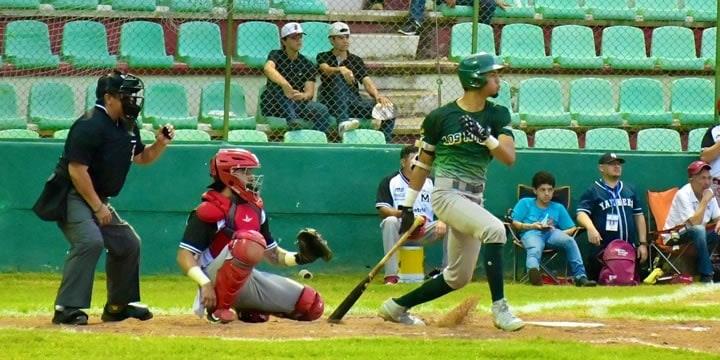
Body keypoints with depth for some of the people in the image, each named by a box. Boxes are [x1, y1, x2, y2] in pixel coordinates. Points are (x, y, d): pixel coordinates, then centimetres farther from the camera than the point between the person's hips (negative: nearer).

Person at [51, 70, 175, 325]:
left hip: (97, 199, 10)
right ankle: (66, 308, -29)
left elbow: (141, 158, 22)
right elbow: (77, 170, -25)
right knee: (90, 241, -28)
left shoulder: (127, 126, 7)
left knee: (128, 243, 13)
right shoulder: (90, 126, -22)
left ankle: (119, 305, 27)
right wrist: (98, 208, -20)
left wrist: (160, 143, 1)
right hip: (71, 196, -10)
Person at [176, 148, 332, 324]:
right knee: (251, 240, -36)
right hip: (215, 278, -8)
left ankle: (247, 310, 16)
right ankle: (218, 307, -22)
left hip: (250, 279, 8)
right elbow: (184, 256, -15)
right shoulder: (210, 210, -10)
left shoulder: (255, 208, 13)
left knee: (313, 306, 2)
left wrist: (298, 258, 1)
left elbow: (272, 253, 20)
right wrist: (205, 284, -29)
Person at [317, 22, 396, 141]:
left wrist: (377, 95, -20)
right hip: (331, 103, -3)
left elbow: (366, 81, 2)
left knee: (389, 107, -19)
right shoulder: (323, 57, 10)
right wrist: (341, 69, -37)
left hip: (354, 102, 3)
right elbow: (326, 70, -14)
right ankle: (343, 121, -49)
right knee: (338, 76, -33)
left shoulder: (355, 60, 17)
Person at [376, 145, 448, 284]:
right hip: (400, 230, -3)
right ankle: (391, 275, -37)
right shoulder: (389, 181, 3)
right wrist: (400, 213, -27)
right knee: (390, 221, -35)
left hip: (425, 230, 3)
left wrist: (442, 221, -20)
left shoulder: (430, 183, 12)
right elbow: (382, 210, -7)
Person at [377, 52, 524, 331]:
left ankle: (397, 307, 26)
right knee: (495, 229, -30)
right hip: (447, 193, -6)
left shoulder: (498, 115, 5)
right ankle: (500, 308, -29)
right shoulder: (440, 117, -5)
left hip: (474, 199, 6)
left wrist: (486, 137, -23)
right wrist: (407, 206, 7)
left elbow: (509, 158, -6)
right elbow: (423, 163, 6)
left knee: (458, 277, 10)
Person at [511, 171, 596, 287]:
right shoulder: (525, 203, 20)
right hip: (530, 233, -3)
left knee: (569, 240, -30)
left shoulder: (558, 208, 25)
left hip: (552, 233, 3)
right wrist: (531, 226, -8)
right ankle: (533, 269, -74)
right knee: (534, 249, -39)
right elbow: (514, 223, 8)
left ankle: (580, 276, -35)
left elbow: (571, 229, 19)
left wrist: (559, 233, -3)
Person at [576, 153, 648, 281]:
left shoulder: (630, 190, 17)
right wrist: (591, 228, -33)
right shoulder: (592, 191, 2)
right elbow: (581, 213, -11)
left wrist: (642, 244, 11)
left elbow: (639, 216, 19)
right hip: (602, 250, -4)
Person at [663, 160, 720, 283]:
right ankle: (706, 277, -34)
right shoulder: (683, 194, -20)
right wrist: (705, 201, -24)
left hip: (698, 236, 8)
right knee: (698, 230, -35)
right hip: (676, 238, -7)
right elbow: (695, 223, -30)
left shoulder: (708, 192, 2)